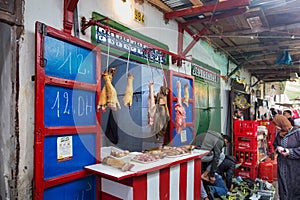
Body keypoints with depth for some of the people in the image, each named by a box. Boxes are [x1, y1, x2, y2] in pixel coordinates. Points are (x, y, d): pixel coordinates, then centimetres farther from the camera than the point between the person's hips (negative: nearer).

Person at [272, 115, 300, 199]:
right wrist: (277, 148, 0)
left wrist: (290, 152, -19)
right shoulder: (279, 134, 8)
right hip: (282, 167, 5)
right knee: (283, 189, 14)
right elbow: (274, 145, 21)